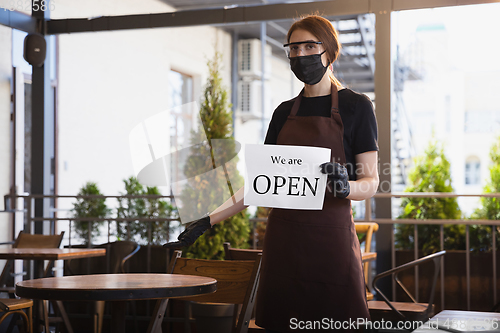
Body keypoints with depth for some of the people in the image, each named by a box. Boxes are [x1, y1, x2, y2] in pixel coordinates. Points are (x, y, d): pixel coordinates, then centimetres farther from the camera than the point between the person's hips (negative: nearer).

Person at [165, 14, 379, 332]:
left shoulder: (356, 106, 0)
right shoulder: (285, 112, 14)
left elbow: (371, 182, -4)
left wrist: (346, 186, -26)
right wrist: (208, 221, 5)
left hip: (332, 238, -4)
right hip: (283, 238, 4)